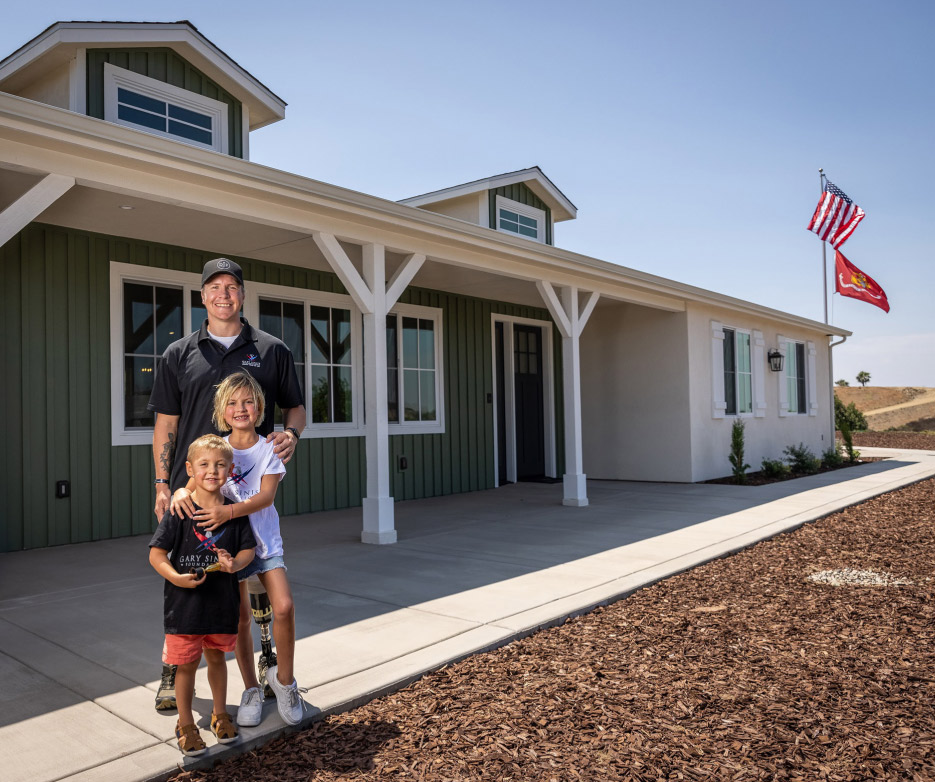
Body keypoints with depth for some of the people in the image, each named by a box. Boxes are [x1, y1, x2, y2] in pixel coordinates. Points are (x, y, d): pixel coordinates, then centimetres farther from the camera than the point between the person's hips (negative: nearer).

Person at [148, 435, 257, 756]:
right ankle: (185, 724, 30)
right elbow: (156, 553, -11)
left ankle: (219, 713, 40)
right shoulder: (180, 510, -12)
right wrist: (175, 577, -27)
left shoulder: (234, 511, -4)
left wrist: (234, 564, -19)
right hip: (184, 602, -3)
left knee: (216, 657, 20)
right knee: (187, 663, 9)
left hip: (222, 600, 3)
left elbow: (248, 548, 2)